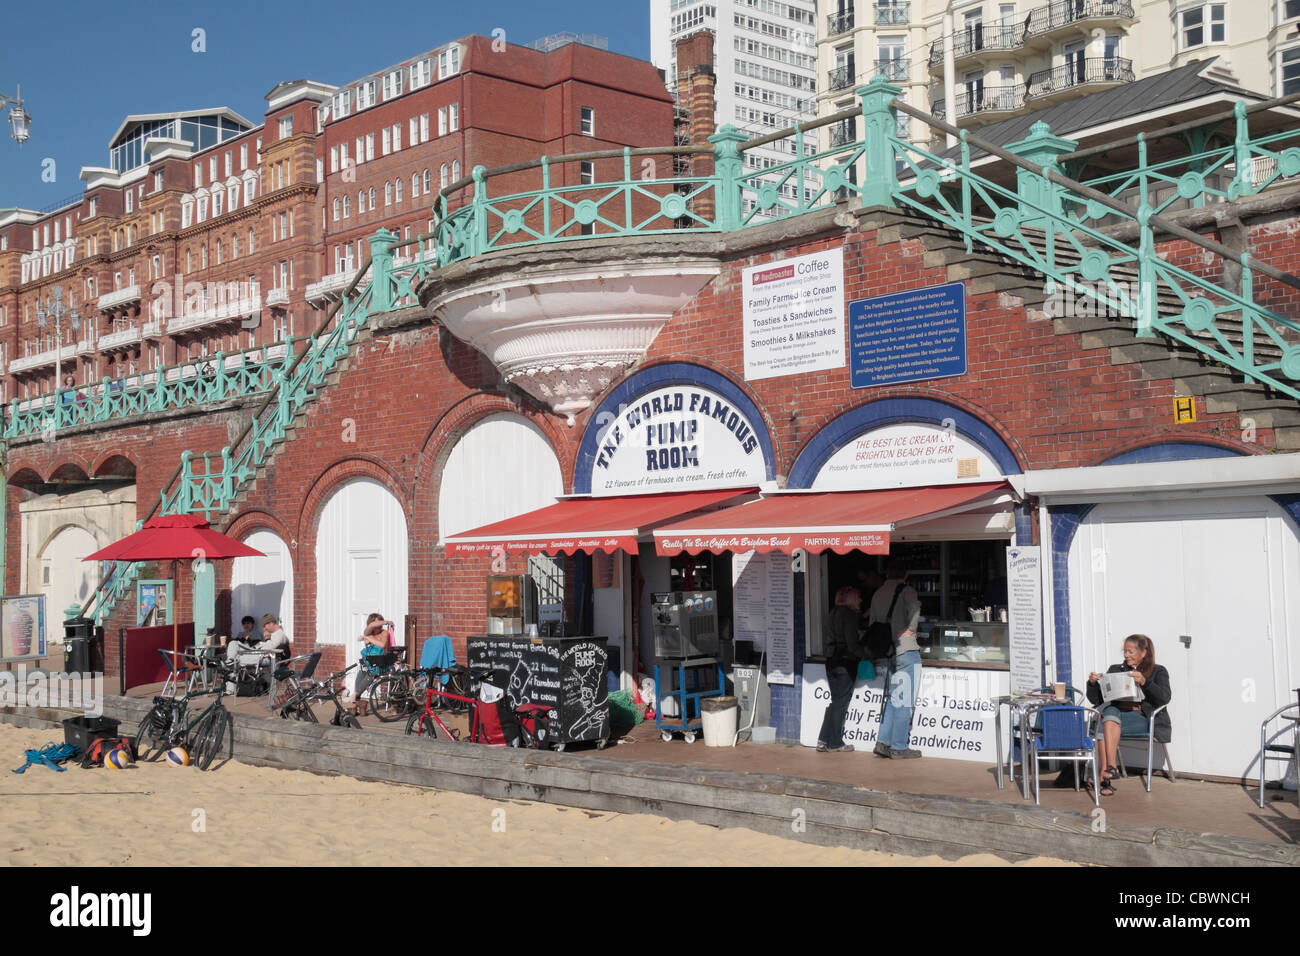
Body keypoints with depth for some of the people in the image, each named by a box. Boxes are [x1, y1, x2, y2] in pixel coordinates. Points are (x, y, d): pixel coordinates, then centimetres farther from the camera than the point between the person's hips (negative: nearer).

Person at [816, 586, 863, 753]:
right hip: (845, 662, -8)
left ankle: (823, 741, 10)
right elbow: (852, 643, -18)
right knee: (841, 703, -1)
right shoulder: (849, 615, -11)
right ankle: (835, 743, 3)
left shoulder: (833, 614, 15)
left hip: (831, 662, 8)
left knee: (836, 701, 14)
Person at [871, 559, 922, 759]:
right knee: (904, 701, -2)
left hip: (887, 652, 7)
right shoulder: (906, 591, -7)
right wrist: (910, 629, -12)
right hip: (906, 650, -7)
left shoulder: (877, 594, 13)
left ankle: (883, 742, 8)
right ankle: (899, 747, -1)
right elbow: (914, 608, -27)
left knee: (893, 699, 14)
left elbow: (873, 624, 16)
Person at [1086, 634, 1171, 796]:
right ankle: (1111, 769, -43)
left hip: (1143, 717, -3)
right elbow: (1096, 699, 18)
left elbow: (1164, 698, -5)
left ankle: (1105, 775, -39)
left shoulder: (1158, 672, 15)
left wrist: (1144, 682, -19)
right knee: (1110, 712, -34)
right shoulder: (1115, 670, 24)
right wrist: (1093, 683, -2)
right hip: (1117, 712, 3)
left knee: (1107, 725, -32)